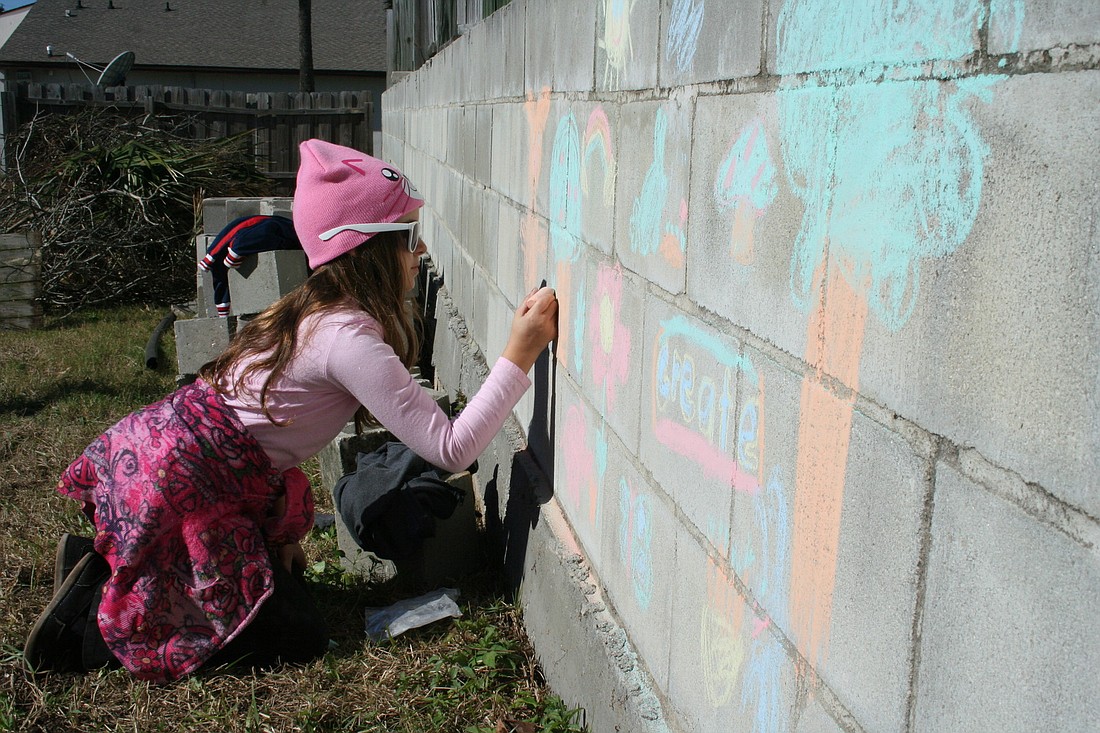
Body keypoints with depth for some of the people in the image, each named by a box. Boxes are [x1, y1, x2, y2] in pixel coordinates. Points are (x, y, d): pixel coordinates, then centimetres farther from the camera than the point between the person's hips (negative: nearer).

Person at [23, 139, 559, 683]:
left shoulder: (318, 310, 6)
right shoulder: (349, 338, -24)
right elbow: (452, 449, -26)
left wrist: (284, 533, 13)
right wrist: (518, 357, -25)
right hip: (175, 484, -10)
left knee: (285, 585, 18)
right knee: (296, 639, -3)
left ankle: (96, 560, 20)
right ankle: (88, 618, 1)